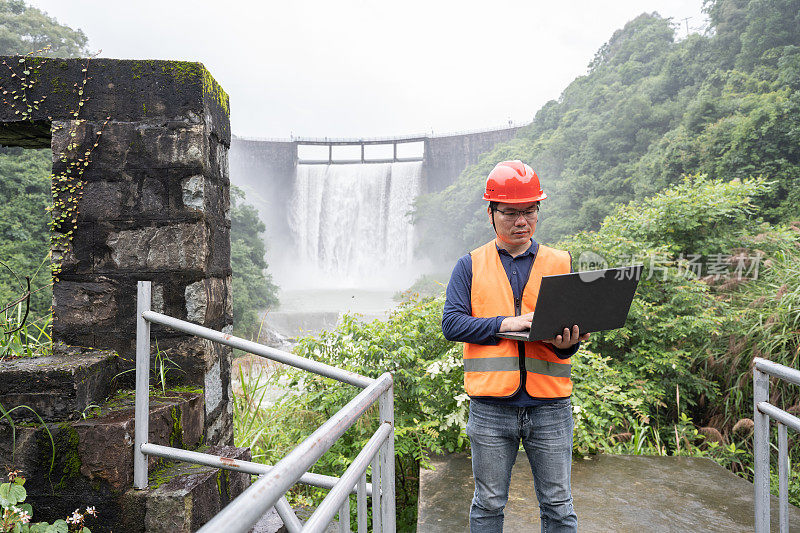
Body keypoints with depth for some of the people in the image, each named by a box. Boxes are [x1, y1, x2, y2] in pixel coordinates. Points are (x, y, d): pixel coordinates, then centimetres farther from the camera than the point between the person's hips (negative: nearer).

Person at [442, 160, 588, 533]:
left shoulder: (561, 263, 8)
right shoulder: (471, 265, 5)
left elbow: (574, 326, 6)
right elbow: (451, 322, -5)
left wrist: (566, 343, -17)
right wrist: (506, 323, -17)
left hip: (550, 405, 1)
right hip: (491, 407, -1)